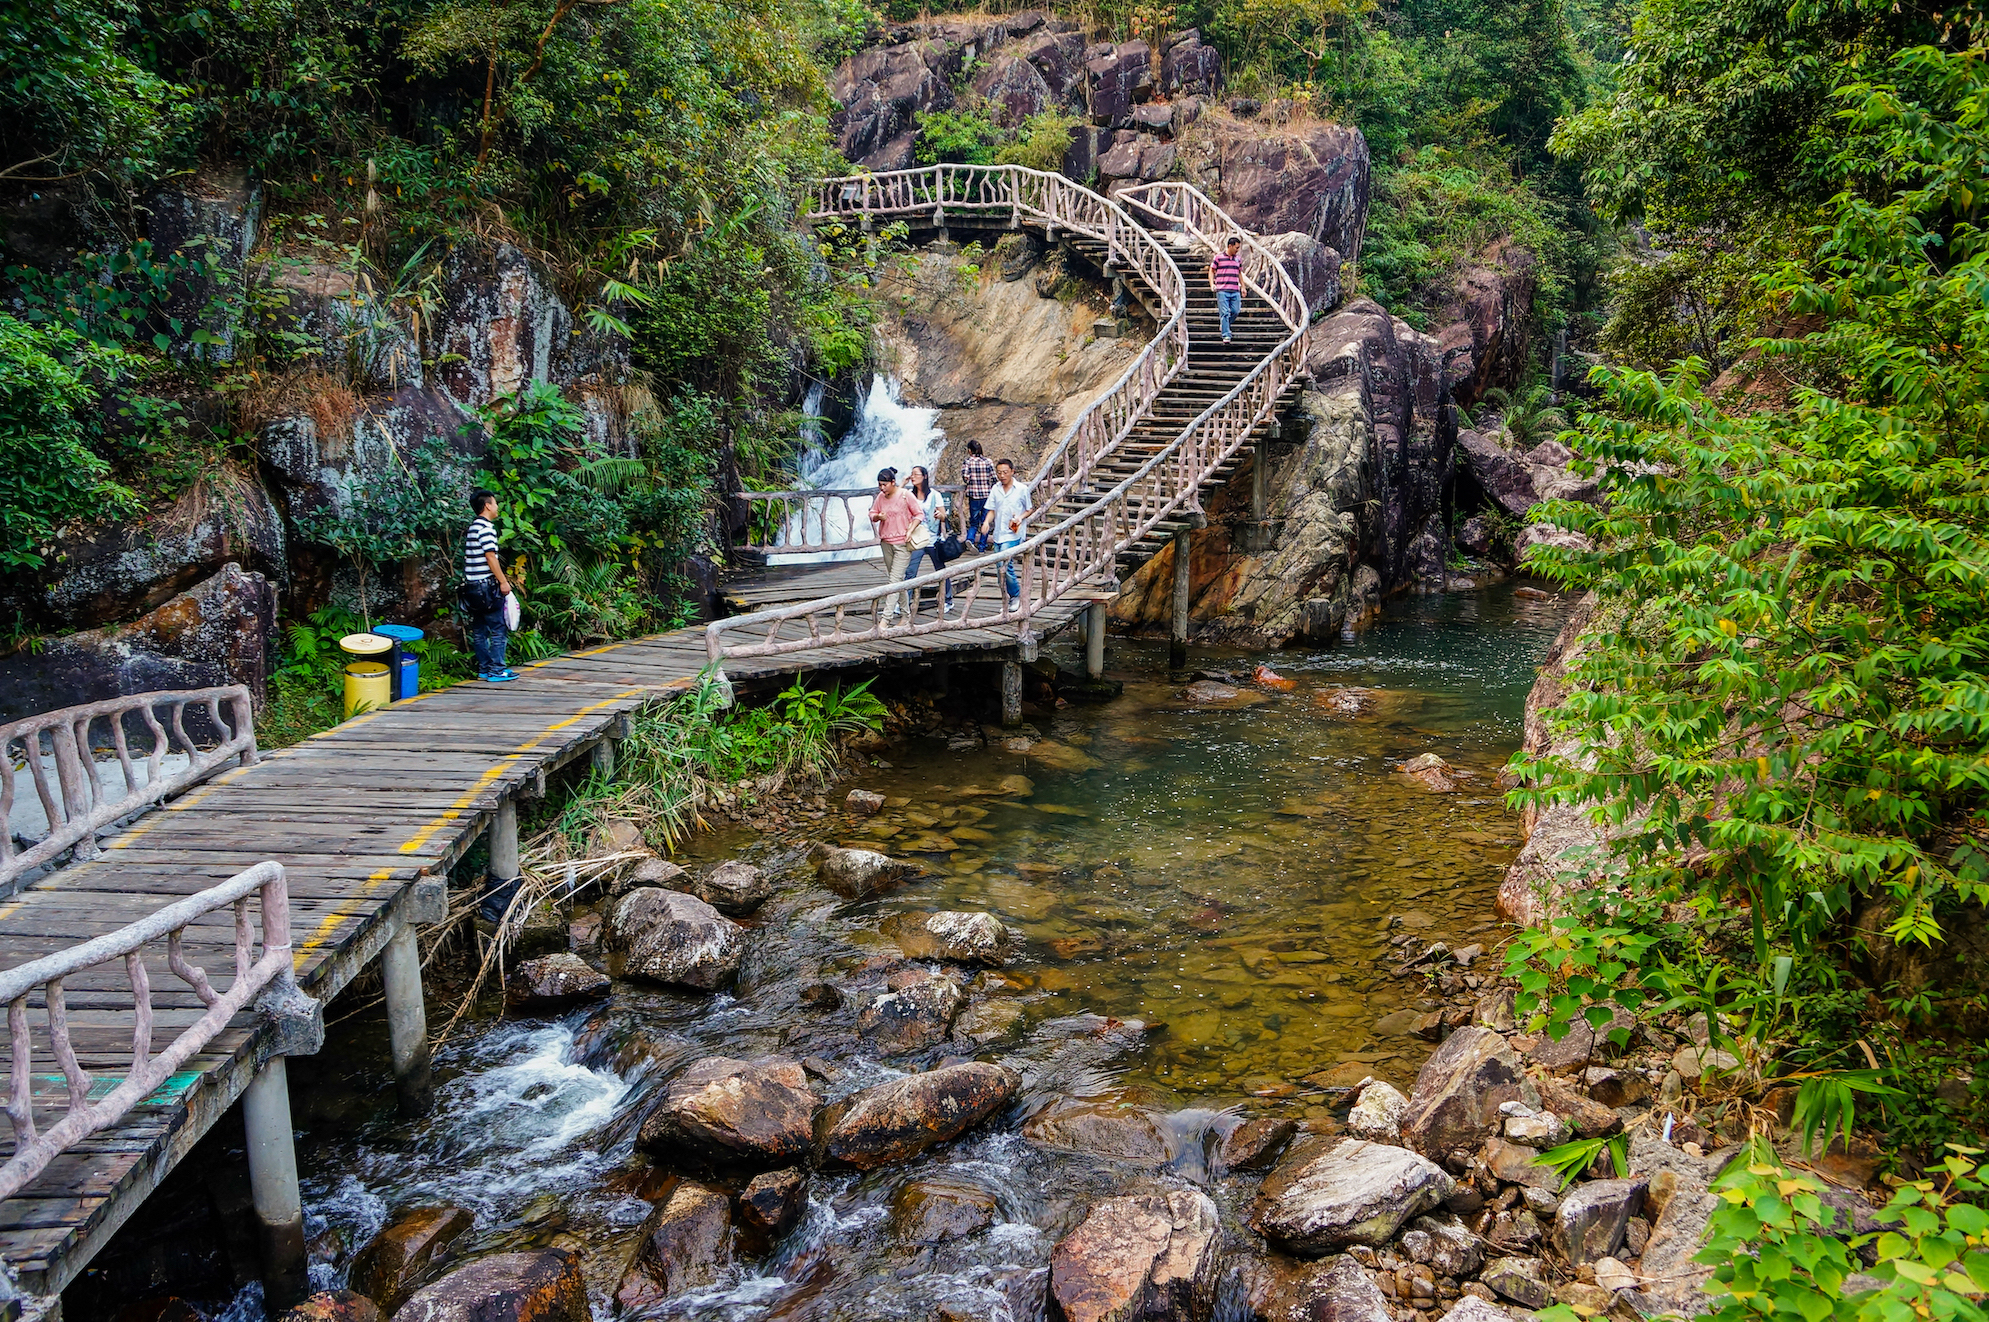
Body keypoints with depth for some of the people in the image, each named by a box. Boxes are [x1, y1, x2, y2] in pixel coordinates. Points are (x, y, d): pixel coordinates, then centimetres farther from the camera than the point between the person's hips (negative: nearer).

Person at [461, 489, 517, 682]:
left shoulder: (472, 527, 17)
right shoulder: (486, 527, -12)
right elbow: (490, 557, -17)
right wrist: (503, 581, -14)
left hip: (472, 586, 9)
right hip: (486, 585, -9)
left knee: (479, 630, 11)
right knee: (497, 630, -4)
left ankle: (484, 669, 15)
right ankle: (497, 670, -5)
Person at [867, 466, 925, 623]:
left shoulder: (905, 495, -9)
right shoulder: (880, 497, 5)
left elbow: (919, 514, -3)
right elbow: (872, 514, 13)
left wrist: (910, 530, -14)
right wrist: (878, 516, -10)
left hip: (902, 543, -6)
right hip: (886, 542, 6)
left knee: (895, 579, -11)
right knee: (897, 579, 13)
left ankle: (886, 617, -15)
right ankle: (904, 613, 24)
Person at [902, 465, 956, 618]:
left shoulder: (935, 495, -2)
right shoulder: (910, 495, 6)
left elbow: (944, 517, -1)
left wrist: (940, 515, -23)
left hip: (934, 540, -2)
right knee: (910, 572, -7)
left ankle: (948, 602, 21)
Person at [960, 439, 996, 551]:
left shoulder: (967, 462, -4)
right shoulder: (987, 461, 0)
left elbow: (965, 477, -13)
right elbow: (993, 478, -3)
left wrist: (966, 483, 9)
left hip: (974, 495, -1)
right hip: (987, 495, 1)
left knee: (973, 522, 9)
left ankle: (970, 539, -16)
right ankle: (982, 546, 12)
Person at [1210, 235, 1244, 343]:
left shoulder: (1238, 259, 14)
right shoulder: (1218, 257, 1)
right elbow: (1211, 271, 5)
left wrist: (1242, 287, 19)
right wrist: (1212, 284, -8)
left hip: (1235, 291, 5)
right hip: (1222, 291, -5)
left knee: (1236, 311, 0)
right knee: (1225, 313, -8)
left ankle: (1224, 325, 25)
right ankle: (1226, 336, -7)